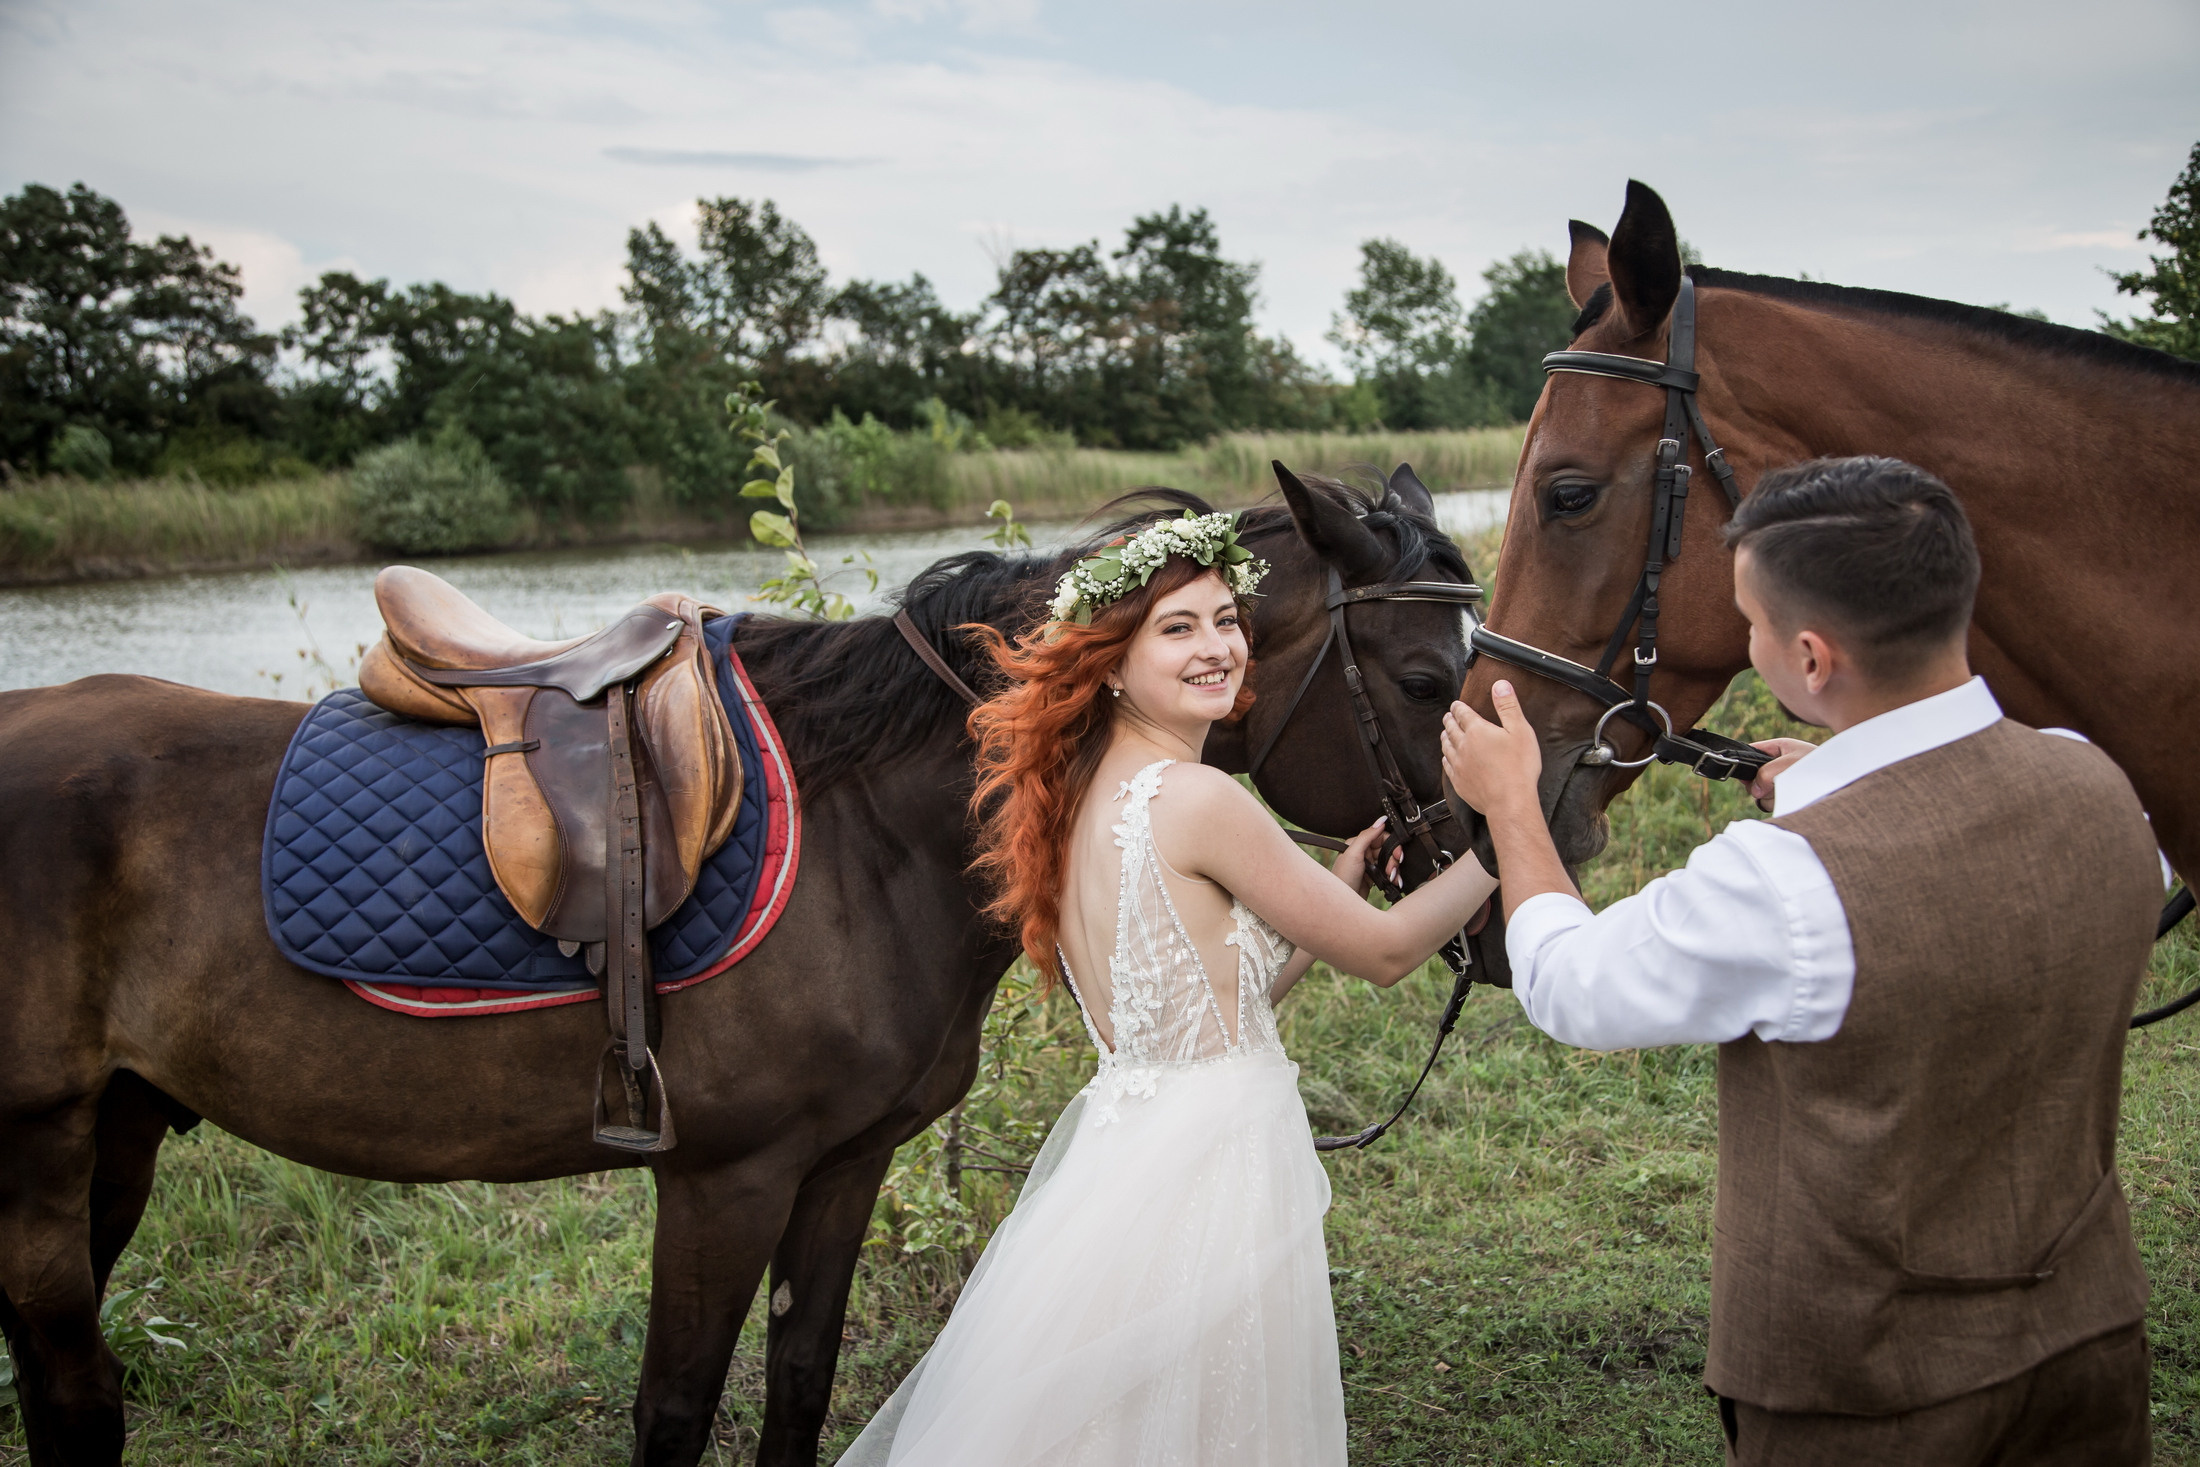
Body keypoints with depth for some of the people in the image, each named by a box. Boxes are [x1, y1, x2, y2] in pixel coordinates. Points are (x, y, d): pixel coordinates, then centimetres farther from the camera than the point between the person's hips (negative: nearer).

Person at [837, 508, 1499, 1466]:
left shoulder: (1083, 796, 9)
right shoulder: (1196, 801, -17)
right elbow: (1384, 953, -9)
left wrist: (1334, 883, 14)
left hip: (1117, 1147, 9)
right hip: (1207, 1181, -9)